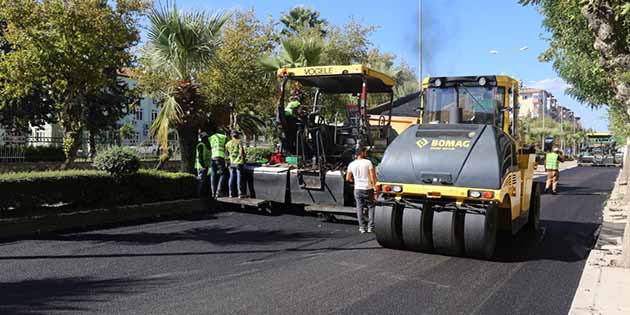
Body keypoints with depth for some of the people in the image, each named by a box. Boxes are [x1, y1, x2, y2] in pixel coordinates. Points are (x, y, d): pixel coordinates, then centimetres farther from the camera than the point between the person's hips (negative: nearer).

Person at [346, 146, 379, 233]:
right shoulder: (368, 162, -8)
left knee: (359, 207, 10)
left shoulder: (352, 164, 3)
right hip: (368, 188, -2)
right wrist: (374, 185, -2)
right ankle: (370, 227, 6)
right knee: (371, 207, 11)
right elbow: (373, 176, -13)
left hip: (357, 189, 3)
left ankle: (362, 227, 8)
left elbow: (348, 178, 8)